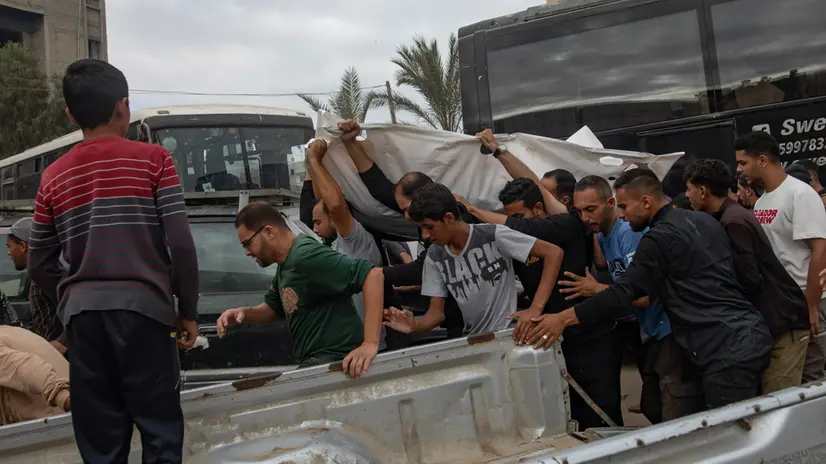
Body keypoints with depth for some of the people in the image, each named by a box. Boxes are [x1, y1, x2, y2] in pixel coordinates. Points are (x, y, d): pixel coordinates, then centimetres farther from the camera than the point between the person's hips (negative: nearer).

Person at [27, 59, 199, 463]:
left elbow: (39, 265, 12)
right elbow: (180, 243, -7)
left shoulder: (53, 177, 11)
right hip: (143, 308, -3)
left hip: (83, 315, 4)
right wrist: (188, 310, 2)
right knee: (160, 431, 3)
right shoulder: (152, 159, 0)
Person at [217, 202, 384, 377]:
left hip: (336, 361, -10)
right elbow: (272, 308, 29)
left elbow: (373, 275, -27)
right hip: (315, 362, 10)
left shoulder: (306, 255, -19)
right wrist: (244, 313, 6)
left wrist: (370, 343, -29)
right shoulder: (285, 266, 14)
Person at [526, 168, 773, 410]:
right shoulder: (704, 220, 14)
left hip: (728, 353, -9)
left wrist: (563, 318, -14)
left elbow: (624, 291, -16)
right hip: (755, 336, 9)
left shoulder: (660, 238, -13)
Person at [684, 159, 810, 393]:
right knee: (767, 400, 11)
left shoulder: (733, 222, -19)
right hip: (772, 319, 10)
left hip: (783, 321, -10)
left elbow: (749, 281, -21)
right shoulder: (731, 216, 11)